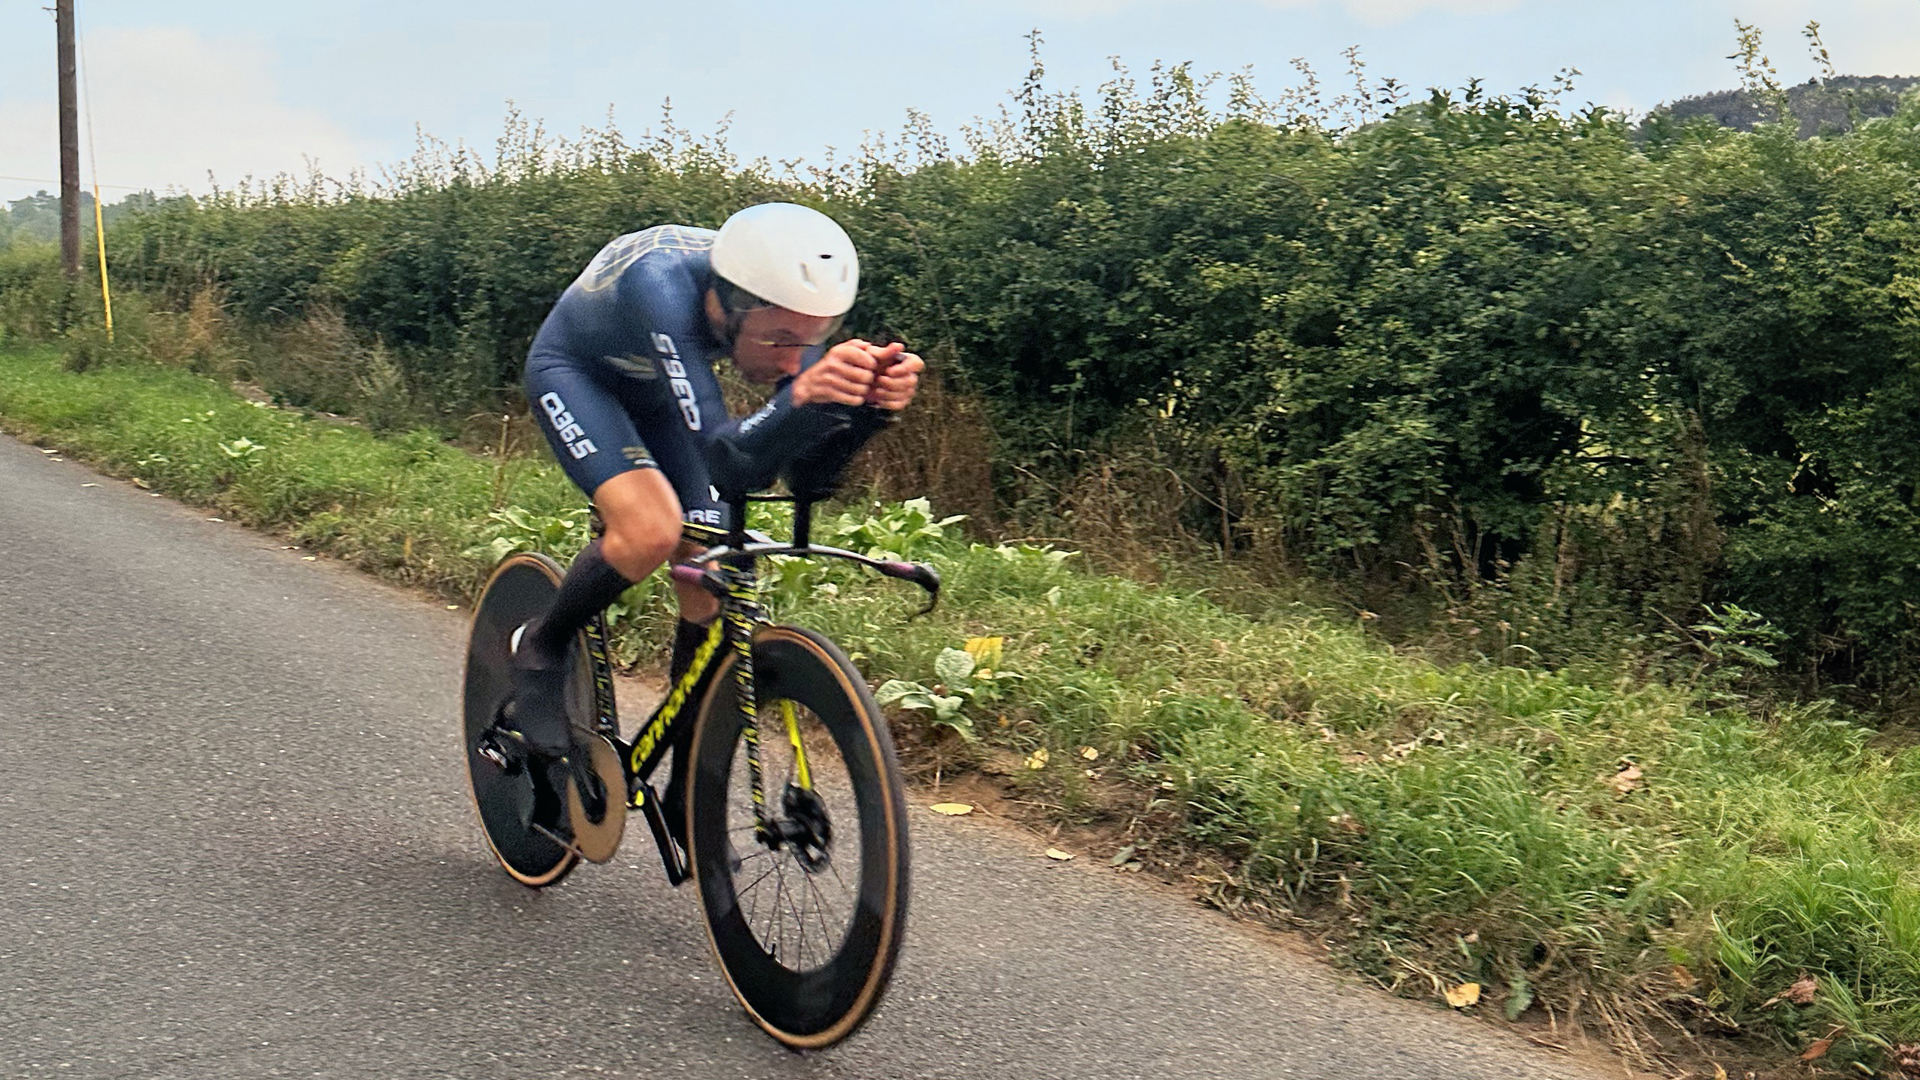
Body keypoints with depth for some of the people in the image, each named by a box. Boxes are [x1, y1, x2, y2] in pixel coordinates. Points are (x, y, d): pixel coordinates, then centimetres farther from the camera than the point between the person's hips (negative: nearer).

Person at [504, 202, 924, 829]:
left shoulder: (788, 309, -28)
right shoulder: (663, 286, -43)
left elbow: (808, 475, -26)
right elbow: (727, 464, -49)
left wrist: (872, 405, -44)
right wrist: (802, 398, -67)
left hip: (655, 392, 5)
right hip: (575, 374, -5)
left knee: (711, 591, -4)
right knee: (652, 529, -31)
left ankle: (686, 796, 14)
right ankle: (540, 650, -1)